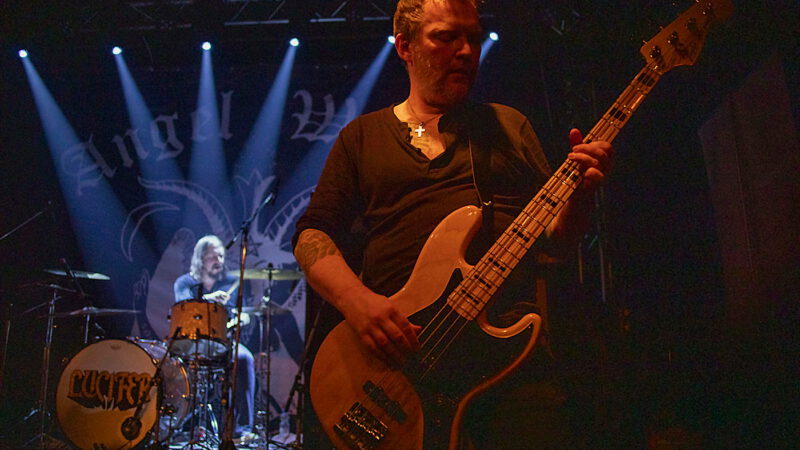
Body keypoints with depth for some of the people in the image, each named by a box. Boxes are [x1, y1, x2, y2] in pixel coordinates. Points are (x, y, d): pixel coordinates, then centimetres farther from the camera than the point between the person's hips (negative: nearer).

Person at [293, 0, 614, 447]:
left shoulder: (510, 125, 18)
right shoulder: (362, 136, 15)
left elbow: (555, 236, 15)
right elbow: (313, 234, 8)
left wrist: (581, 193, -7)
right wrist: (355, 299, -11)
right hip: (394, 350, -1)